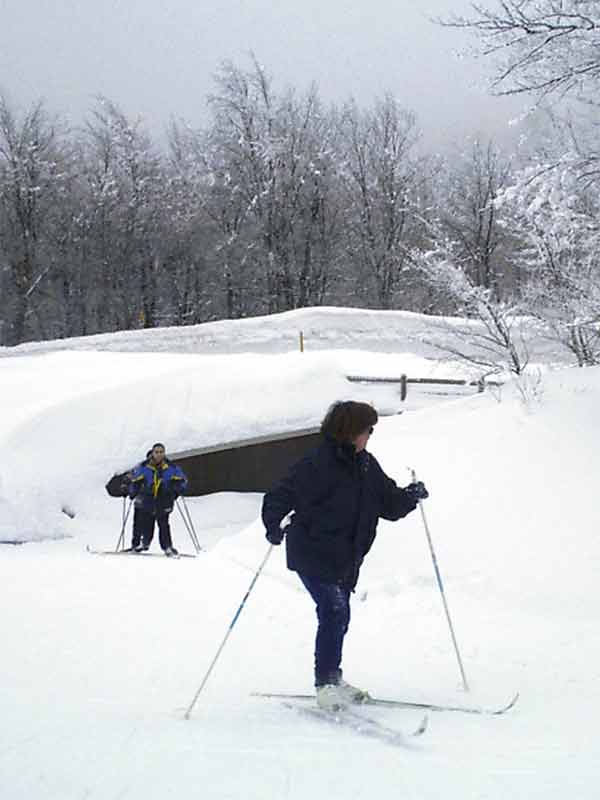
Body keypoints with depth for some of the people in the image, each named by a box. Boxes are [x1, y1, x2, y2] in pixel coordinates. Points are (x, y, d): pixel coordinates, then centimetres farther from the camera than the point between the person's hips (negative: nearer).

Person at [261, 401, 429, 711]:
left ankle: (331, 678, 29)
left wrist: (411, 495, -6)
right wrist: (274, 527, -33)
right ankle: (326, 684, -7)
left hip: (345, 558, 8)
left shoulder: (366, 466, 6)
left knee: (337, 617, 15)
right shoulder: (318, 465, -17)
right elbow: (281, 496, -18)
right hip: (314, 554, -8)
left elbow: (389, 503, 12)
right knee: (335, 612, -15)